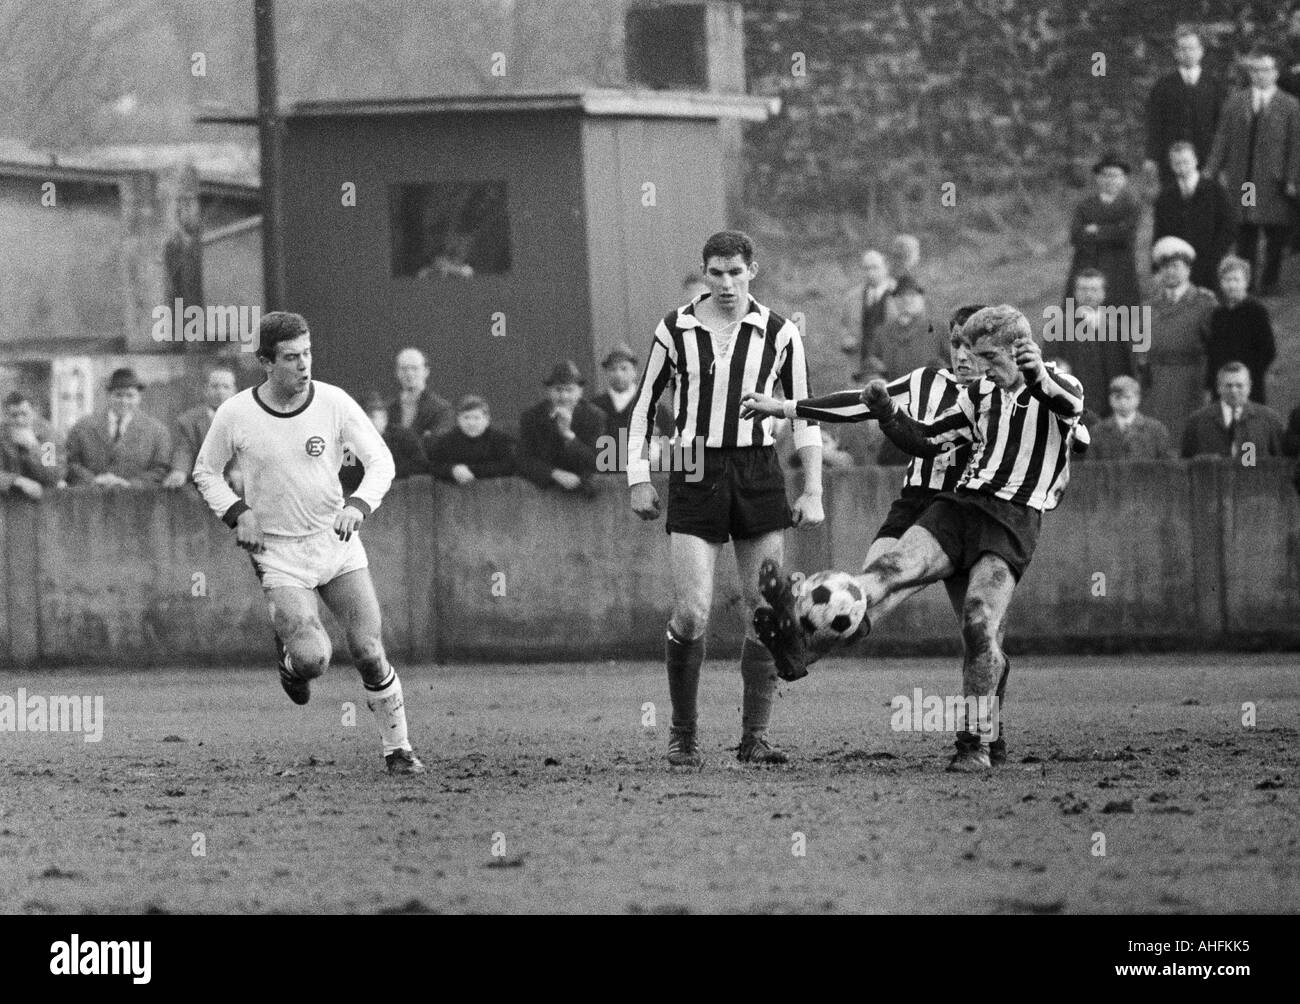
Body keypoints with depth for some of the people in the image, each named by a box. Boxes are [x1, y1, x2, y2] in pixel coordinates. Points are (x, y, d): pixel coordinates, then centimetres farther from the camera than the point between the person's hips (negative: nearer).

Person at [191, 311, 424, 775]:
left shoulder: (334, 403, -8)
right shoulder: (235, 415, -9)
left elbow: (381, 461, -4)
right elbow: (205, 472, 7)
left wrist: (358, 505, -22)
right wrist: (237, 513, -10)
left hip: (338, 542, 1)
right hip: (279, 554, -1)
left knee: (370, 654, -6)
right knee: (312, 658, -17)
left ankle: (397, 749, 11)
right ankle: (289, 659, 20)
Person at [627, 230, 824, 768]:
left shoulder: (779, 333, 2)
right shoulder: (676, 329, 1)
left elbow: (804, 414, 7)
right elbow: (643, 404, 9)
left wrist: (812, 492, 3)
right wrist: (638, 478, 3)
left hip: (759, 474, 1)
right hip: (695, 476, -1)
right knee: (691, 612, -10)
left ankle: (754, 737, 5)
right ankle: (683, 734, 7)